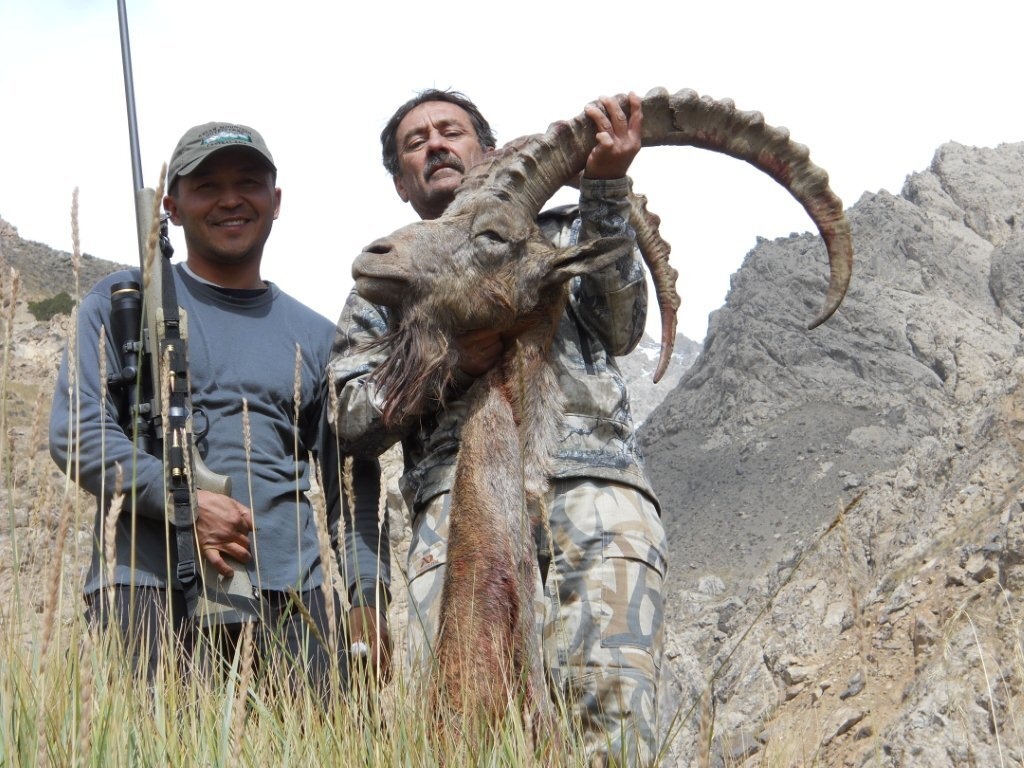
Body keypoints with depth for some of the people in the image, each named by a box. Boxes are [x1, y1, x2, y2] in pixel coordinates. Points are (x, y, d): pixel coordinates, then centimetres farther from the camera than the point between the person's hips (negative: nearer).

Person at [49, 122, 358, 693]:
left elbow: (349, 489, 18)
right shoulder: (124, 302, 11)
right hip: (146, 582, -2)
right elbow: (76, 432, 0)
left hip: (288, 588, 3)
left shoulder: (316, 337, 19)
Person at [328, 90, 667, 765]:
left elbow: (618, 329, 9)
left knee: (611, 704, -20)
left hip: (597, 481, 0)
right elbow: (351, 422, 15)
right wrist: (447, 364, -2)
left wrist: (606, 188, 1)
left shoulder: (560, 234, 30)